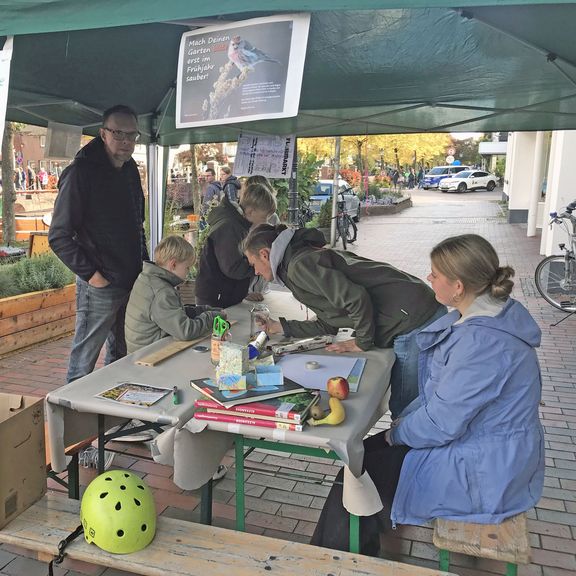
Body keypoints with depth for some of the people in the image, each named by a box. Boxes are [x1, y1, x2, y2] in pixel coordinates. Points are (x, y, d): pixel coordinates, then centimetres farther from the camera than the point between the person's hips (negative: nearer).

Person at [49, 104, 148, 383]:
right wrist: (90, 273, -18)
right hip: (100, 287, -7)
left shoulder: (130, 169, 10)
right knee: (83, 362, 3)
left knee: (121, 357, 20)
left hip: (132, 283, 8)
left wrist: (144, 263, 10)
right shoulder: (81, 172, -13)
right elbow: (59, 236, -14)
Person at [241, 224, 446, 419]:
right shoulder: (309, 255, 19)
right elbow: (329, 324, 20)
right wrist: (281, 326, 22)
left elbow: (356, 298, -22)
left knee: (404, 408, 1)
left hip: (413, 321, -10)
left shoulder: (300, 264, -12)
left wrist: (362, 342, -8)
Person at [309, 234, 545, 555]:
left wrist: (397, 434, -9)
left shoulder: (483, 342, -32)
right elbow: (443, 392, 11)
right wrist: (405, 420, 4)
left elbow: (442, 422, -26)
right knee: (366, 452, 12)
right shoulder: (478, 317, 1)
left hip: (483, 474, -9)